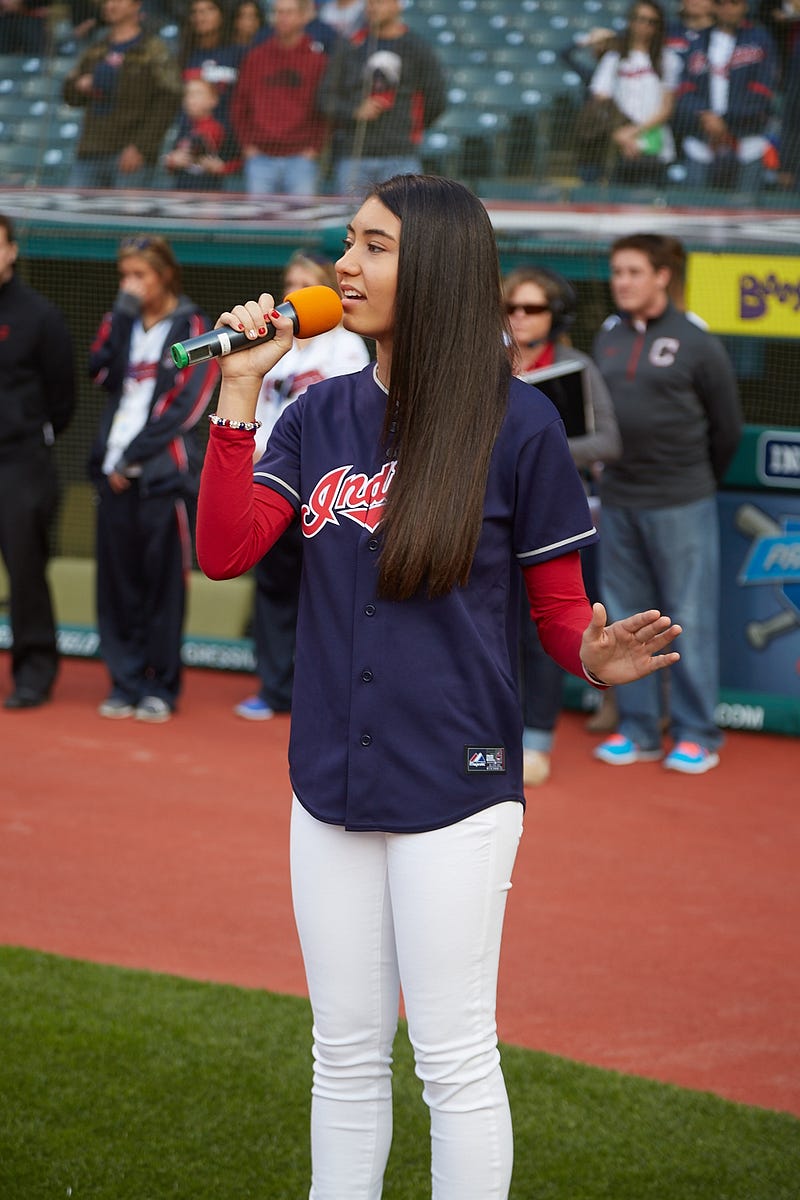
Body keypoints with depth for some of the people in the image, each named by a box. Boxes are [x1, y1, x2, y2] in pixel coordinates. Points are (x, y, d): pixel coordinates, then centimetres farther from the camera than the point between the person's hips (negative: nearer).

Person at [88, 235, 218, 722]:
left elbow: (186, 404, -8)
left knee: (163, 583, -2)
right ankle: (126, 682, 13)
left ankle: (161, 686, 6)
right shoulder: (123, 323, 16)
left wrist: (134, 456, -9)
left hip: (165, 473, -5)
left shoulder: (192, 327, -2)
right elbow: (102, 371, 0)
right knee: (118, 581, 5)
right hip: (118, 473, 5)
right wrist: (124, 312, -7)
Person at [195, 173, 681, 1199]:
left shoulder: (517, 425, -7)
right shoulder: (318, 418, 6)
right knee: (345, 1053, 15)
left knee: (454, 1060, 1)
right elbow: (224, 551, -6)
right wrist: (239, 390, -8)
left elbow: (559, 606, -3)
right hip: (331, 783, 5)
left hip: (454, 786, -5)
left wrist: (595, 654, -25)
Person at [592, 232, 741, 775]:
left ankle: (696, 735, 6)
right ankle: (638, 729, 18)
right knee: (625, 618, 9)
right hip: (618, 501, 5)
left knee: (691, 619, -2)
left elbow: (727, 426, 1)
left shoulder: (696, 342, -6)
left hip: (681, 505, -5)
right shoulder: (607, 338, 8)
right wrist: (605, 466, 9)